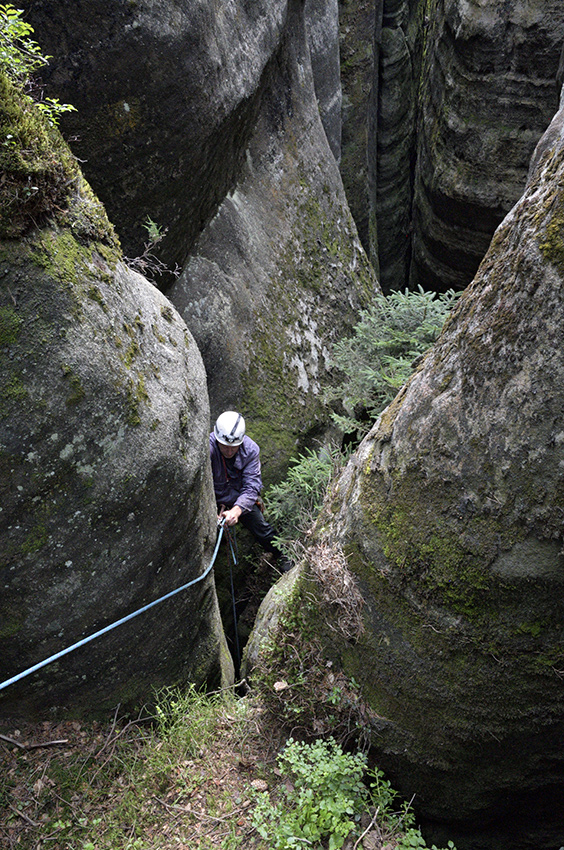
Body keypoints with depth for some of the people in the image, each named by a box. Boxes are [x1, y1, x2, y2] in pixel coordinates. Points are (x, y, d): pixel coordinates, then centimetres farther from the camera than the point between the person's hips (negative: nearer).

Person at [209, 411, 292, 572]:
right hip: (214, 497, -1)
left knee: (261, 528, 1)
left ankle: (282, 557, 28)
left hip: (240, 498, 2)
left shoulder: (251, 449, -20)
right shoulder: (207, 447, -30)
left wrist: (236, 510, -39)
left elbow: (251, 487, -22)